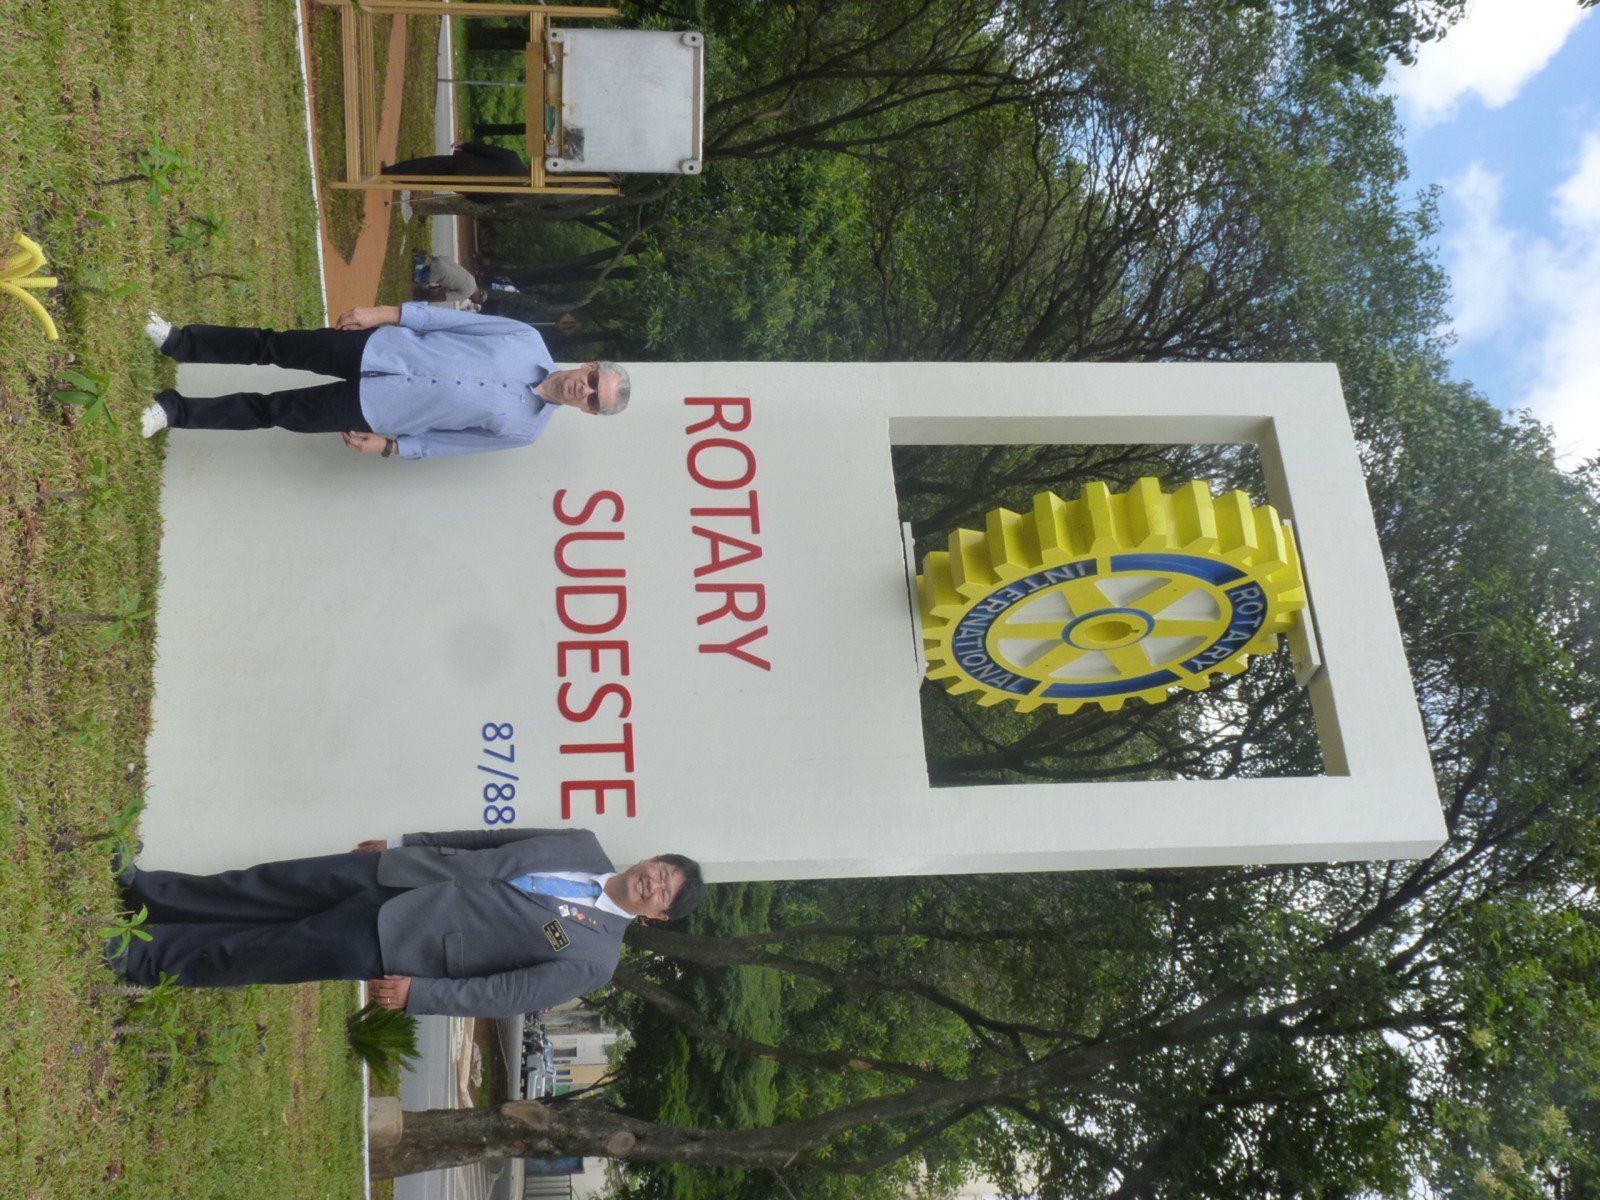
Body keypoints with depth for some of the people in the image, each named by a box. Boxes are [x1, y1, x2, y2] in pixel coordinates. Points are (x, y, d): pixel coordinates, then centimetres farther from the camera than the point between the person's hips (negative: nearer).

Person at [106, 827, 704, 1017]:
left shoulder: (593, 957, -14)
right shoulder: (584, 846, 1)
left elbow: (506, 995, -16)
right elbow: (487, 840, 9)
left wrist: (420, 994, -19)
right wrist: (400, 845, 11)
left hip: (383, 953, -4)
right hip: (391, 880, 4)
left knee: (253, 953, -1)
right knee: (263, 891, 6)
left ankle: (142, 958, 18)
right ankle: (140, 889, 25)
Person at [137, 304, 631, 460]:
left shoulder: (524, 430, -11)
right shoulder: (529, 341, -8)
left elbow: (453, 443, -4)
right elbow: (458, 320, -2)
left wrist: (390, 447, -8)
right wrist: (389, 314, -7)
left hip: (378, 410, -2)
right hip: (384, 348, 2)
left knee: (271, 412, -3)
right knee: (275, 347, 2)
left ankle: (175, 412, 14)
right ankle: (178, 342, 22)